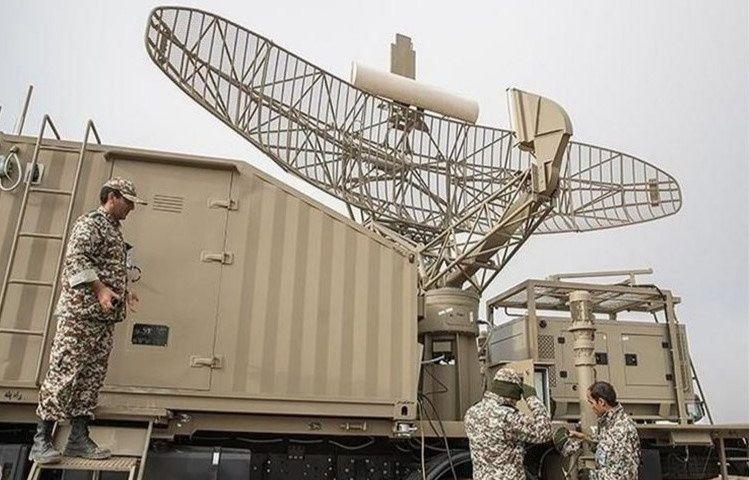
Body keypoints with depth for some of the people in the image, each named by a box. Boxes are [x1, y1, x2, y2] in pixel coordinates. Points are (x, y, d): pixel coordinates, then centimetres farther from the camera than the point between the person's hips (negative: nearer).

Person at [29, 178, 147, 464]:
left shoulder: (114, 230, 23)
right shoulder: (91, 223, -6)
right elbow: (75, 257, -19)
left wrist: (123, 292, 19)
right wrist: (100, 289, -24)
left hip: (104, 317, 9)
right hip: (80, 313, -9)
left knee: (92, 376, 8)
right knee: (64, 373, -6)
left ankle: (79, 439, 14)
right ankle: (41, 442, 3)